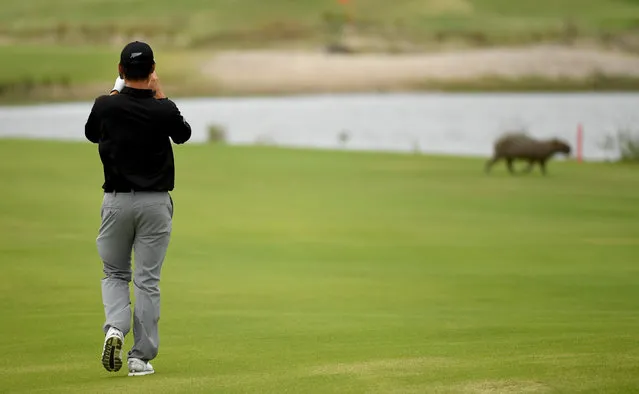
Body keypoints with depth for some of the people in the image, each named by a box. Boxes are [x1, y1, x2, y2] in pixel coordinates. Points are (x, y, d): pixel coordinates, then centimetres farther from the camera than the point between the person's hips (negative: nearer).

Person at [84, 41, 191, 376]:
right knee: (147, 280, 5)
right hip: (155, 203, -1)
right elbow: (183, 134, 12)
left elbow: (91, 134, 15)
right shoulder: (163, 110, -11)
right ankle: (141, 357, 4)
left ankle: (115, 327, -10)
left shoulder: (106, 106, -8)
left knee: (114, 273, 17)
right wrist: (159, 96, 9)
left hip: (116, 201, 1)